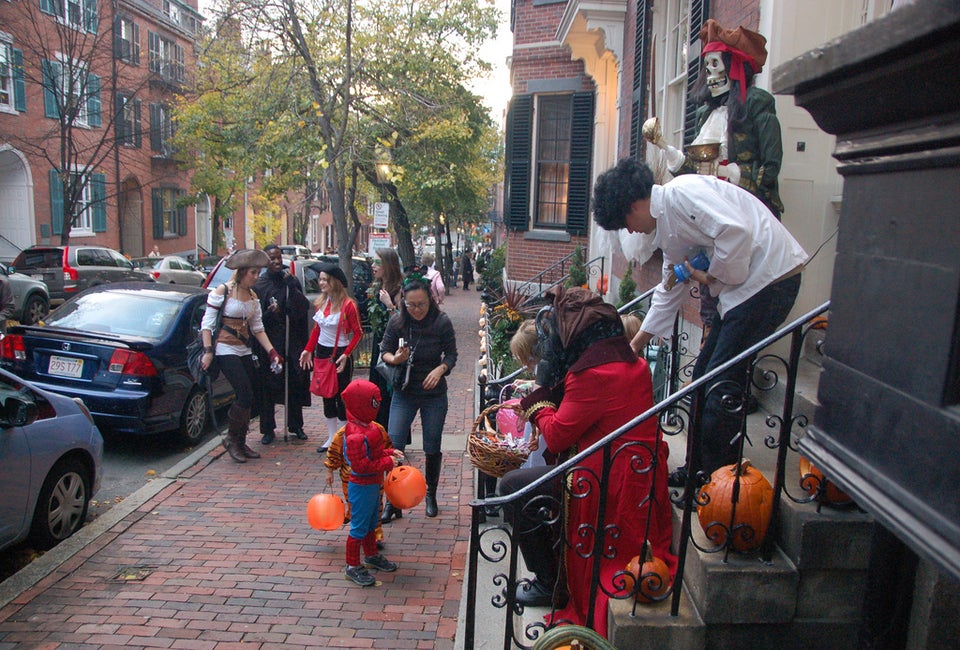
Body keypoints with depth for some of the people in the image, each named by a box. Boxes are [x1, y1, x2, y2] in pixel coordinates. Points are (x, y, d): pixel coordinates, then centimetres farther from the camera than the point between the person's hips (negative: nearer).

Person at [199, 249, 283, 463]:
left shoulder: (253, 296, 10)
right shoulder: (222, 291, -9)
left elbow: (258, 328, 12)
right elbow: (207, 324, -9)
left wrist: (272, 351, 2)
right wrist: (208, 351, -16)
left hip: (245, 350, 7)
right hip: (226, 350, -7)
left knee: (247, 398, 7)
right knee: (246, 396, -14)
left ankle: (240, 443, 21)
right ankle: (231, 439, 6)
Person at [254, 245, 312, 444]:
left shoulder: (292, 281, 8)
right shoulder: (259, 285, -1)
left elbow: (304, 308, -2)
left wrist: (292, 287, -11)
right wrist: (269, 314, -22)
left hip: (293, 343, 3)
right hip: (270, 344, -3)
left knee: (295, 385, 8)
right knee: (267, 387, 1)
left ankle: (296, 425, 23)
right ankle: (267, 429, 12)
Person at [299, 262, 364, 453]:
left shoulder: (348, 305, -15)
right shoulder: (321, 302, 6)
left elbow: (358, 333, -14)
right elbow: (317, 328, 14)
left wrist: (346, 355, -21)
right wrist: (308, 349, 6)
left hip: (340, 354, -7)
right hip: (322, 352, 7)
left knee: (341, 397, 1)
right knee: (327, 396, 12)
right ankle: (332, 438, 23)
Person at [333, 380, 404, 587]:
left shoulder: (368, 427, 3)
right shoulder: (355, 435, -30)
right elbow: (360, 465, -32)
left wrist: (390, 453, 0)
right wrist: (387, 463, -26)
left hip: (373, 484, 10)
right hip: (361, 487, -10)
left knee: (371, 523, 25)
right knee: (359, 527, 5)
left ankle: (372, 555, 44)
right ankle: (352, 566, 20)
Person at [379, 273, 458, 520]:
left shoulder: (442, 322, -13)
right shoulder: (396, 323, -9)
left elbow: (451, 354, -6)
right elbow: (384, 351, 0)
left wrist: (440, 369, -26)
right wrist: (394, 359, -22)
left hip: (434, 394, -1)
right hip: (404, 393, 1)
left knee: (432, 449, 10)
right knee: (393, 447, -5)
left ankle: (431, 495, 34)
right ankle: (393, 501, 11)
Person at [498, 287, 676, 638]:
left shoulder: (593, 372, -23)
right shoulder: (634, 363, 6)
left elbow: (556, 437, -16)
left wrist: (539, 403, 2)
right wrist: (554, 394, 8)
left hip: (610, 484, -10)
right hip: (642, 474, 10)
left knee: (512, 486, 1)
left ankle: (550, 585, 13)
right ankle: (558, 568, 36)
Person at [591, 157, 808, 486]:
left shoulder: (682, 192, -12)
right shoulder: (667, 224, 18)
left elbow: (736, 230, -26)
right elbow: (669, 290, 25)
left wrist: (713, 277, -10)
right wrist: (636, 344, 27)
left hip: (770, 276, -10)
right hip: (744, 285, 10)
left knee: (721, 382, -6)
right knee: (704, 375, 13)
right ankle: (700, 467, 24)